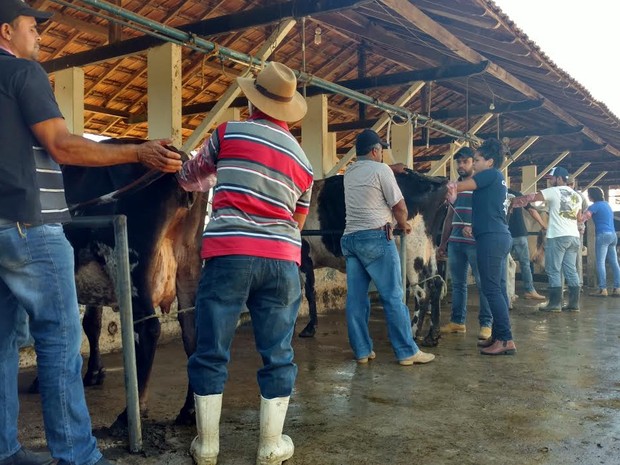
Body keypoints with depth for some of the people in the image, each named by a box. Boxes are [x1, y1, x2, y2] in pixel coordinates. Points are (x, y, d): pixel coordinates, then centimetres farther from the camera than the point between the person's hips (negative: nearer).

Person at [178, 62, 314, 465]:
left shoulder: (228, 132, 6)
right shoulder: (303, 159, 16)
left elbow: (189, 179, 21)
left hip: (228, 254, -2)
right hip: (282, 259, 3)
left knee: (211, 352, 9)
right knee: (278, 355, 11)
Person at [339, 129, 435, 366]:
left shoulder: (349, 173, 15)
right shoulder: (381, 170, -4)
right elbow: (399, 206, -5)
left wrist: (392, 169, 43)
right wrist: (403, 224, 12)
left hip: (350, 238, 7)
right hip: (375, 237, -7)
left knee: (356, 298, 6)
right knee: (393, 297, -3)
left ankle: (362, 351, 10)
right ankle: (407, 352, 0)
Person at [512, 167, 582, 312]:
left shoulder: (554, 192, -5)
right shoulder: (576, 195, 16)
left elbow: (530, 198, -6)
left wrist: (512, 201, 2)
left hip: (558, 236, -7)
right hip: (574, 236, 7)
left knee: (554, 271, -3)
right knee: (571, 271, 8)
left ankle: (555, 303, -3)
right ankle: (574, 303, 8)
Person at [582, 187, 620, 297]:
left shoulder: (595, 206, -6)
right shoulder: (606, 204, 19)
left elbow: (584, 217, -16)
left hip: (603, 235, -8)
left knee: (600, 262, -9)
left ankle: (603, 289, -14)